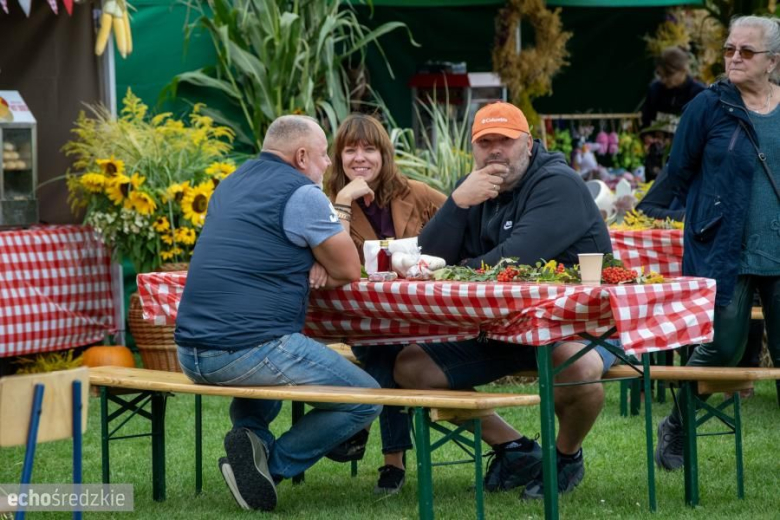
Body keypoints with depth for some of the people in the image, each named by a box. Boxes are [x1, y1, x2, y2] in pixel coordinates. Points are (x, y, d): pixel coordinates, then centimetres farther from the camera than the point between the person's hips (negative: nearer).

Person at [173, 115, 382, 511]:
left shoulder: (231, 185, 20)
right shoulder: (301, 192, -5)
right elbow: (349, 271, -1)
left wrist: (313, 264, 10)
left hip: (191, 353, 8)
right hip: (250, 350, -8)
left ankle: (251, 436, 9)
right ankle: (274, 464, -5)